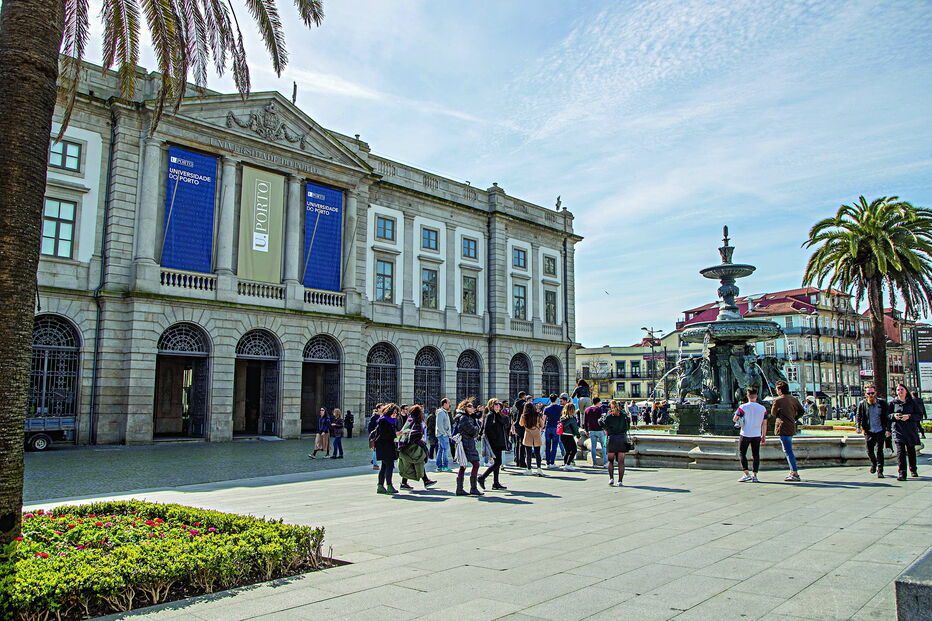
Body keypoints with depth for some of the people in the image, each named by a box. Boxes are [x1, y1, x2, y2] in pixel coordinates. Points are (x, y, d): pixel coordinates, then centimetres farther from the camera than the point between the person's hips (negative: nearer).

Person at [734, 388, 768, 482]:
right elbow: (764, 424, 6)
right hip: (757, 435, 3)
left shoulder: (743, 407, -9)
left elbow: (735, 419, -9)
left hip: (746, 435, -3)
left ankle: (746, 474, 0)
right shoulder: (763, 408, 2)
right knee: (756, 455, 9)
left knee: (742, 453, 7)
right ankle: (755, 476, 9)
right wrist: (764, 436, 14)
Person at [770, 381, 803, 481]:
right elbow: (801, 411, 16)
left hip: (783, 428, -8)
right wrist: (794, 418, 18)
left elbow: (773, 414, -1)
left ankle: (795, 474, -8)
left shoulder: (777, 400, -11)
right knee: (788, 450, 17)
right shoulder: (794, 399, 10)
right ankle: (793, 472, 19)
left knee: (788, 451, -7)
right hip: (792, 427, 8)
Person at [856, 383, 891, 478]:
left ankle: (880, 471, 0)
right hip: (868, 431, 2)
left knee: (879, 450, -10)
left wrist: (888, 429, -10)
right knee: (869, 451, 7)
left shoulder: (882, 403, -4)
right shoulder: (862, 404, -2)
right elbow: (858, 416, 8)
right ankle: (873, 464, 38)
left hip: (880, 431, -2)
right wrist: (858, 427, -7)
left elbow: (888, 417, -1)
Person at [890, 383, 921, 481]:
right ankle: (901, 473, -14)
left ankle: (913, 470, 31)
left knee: (911, 450, 10)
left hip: (911, 429, 1)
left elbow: (918, 415, 2)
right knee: (900, 450, -11)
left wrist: (909, 416, -15)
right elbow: (888, 415, 10)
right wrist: (893, 416, -11)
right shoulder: (893, 403, 8)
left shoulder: (912, 402, 7)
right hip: (898, 430, -1)